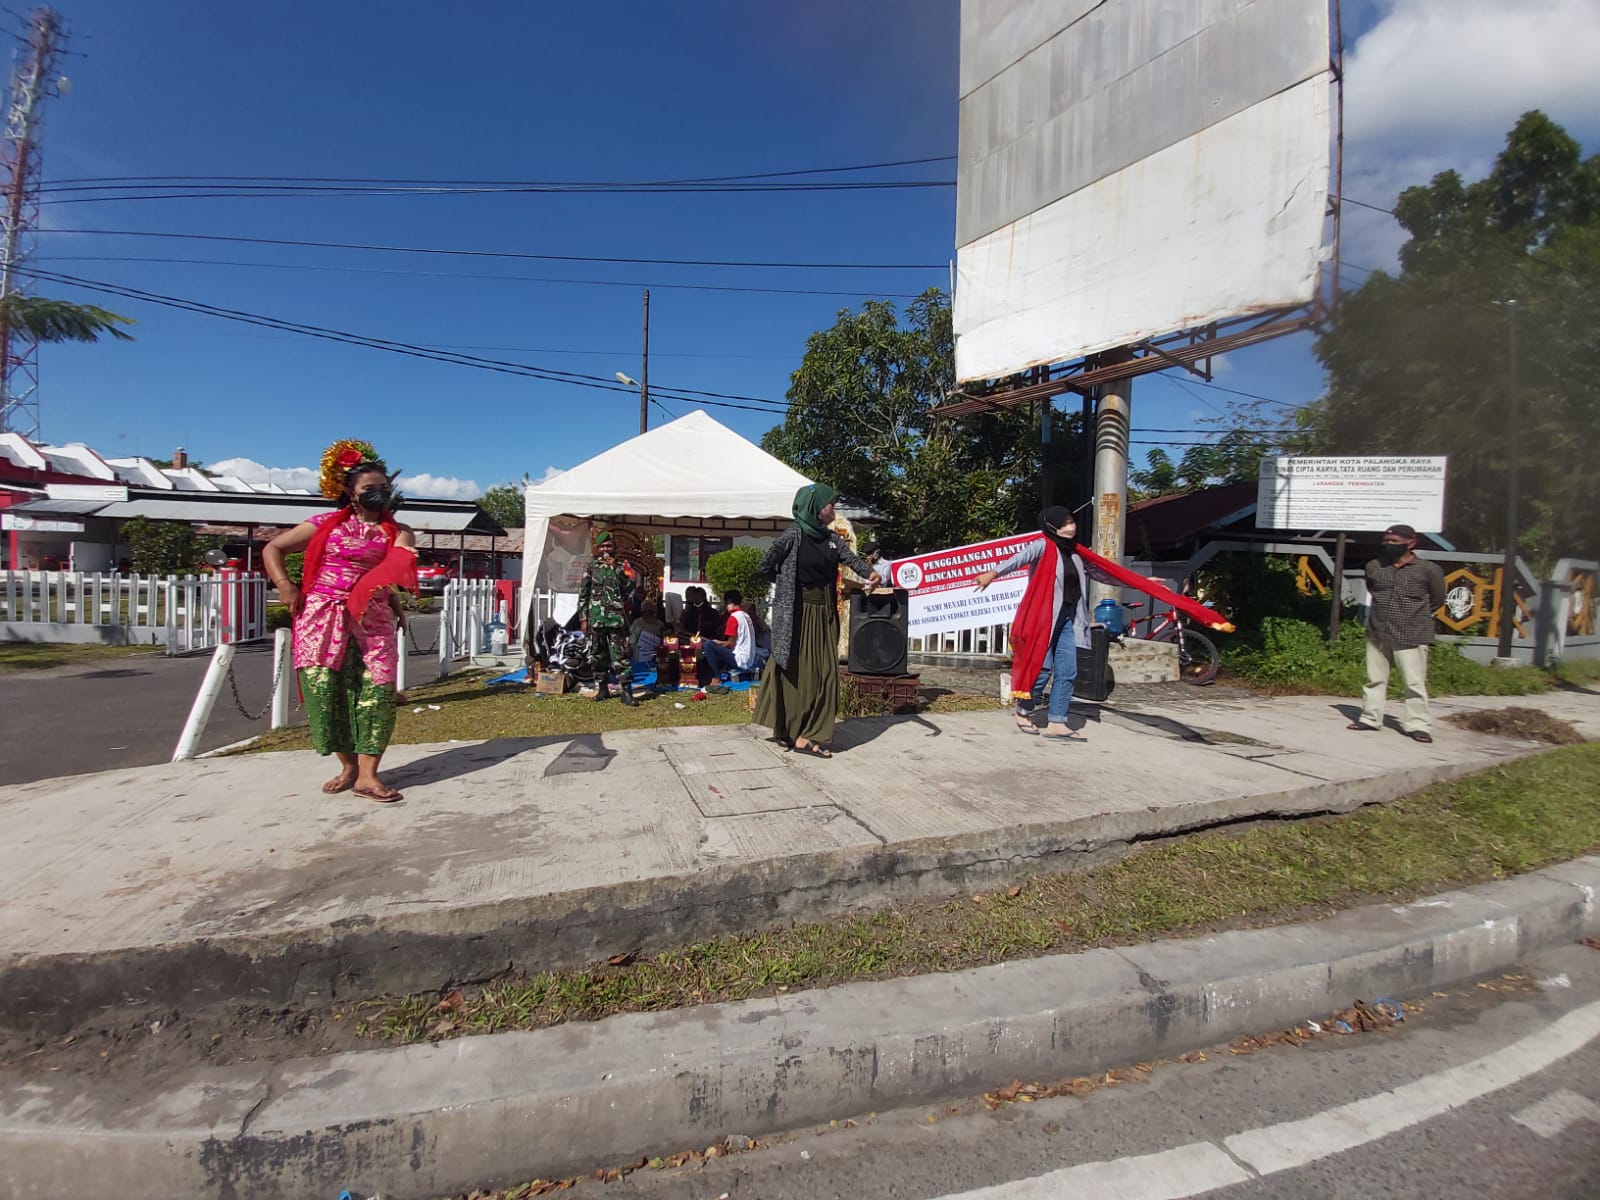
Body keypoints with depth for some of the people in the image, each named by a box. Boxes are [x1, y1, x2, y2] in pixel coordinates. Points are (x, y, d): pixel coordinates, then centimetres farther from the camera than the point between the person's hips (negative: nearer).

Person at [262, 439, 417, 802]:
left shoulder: (397, 533, 8)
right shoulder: (325, 524, 8)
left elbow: (394, 574, -7)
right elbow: (272, 549, 12)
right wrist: (285, 587, -1)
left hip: (371, 619, 0)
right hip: (322, 617, 0)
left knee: (377, 689, -10)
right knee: (324, 689, -1)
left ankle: (367, 774, -4)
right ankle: (349, 765, 16)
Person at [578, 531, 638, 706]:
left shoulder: (620, 567, 10)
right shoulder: (591, 567, 8)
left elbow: (628, 589, -4)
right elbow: (583, 594, 7)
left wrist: (614, 568, -8)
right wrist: (583, 618, 0)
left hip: (616, 617, -1)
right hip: (595, 618, 1)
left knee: (620, 655, -7)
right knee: (598, 655, 8)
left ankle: (626, 691, -9)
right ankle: (603, 688, 20)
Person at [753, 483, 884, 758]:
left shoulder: (832, 538, 10)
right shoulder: (793, 534, -10)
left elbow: (852, 558, -4)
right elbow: (765, 565, -8)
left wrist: (870, 573, -23)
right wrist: (791, 580, 3)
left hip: (825, 614, 7)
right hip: (798, 614, -7)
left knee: (824, 673, 7)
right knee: (798, 673, -3)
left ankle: (812, 733, 16)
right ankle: (794, 733, 4)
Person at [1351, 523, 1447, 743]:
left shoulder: (1428, 570, -5)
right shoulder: (1374, 566, 6)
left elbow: (1437, 600, 8)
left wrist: (1416, 615, 13)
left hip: (1412, 636, -4)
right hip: (1377, 634, 4)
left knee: (1415, 683, -2)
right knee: (1375, 679, 10)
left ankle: (1417, 724, 6)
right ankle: (1370, 718, 19)